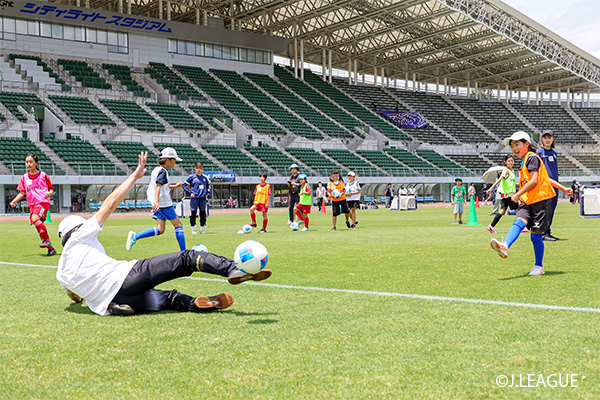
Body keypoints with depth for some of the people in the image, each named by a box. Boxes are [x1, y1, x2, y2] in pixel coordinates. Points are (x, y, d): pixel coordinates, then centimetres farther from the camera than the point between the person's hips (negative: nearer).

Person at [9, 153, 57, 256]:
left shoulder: (43, 175, 4)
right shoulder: (24, 178, 14)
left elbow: (51, 189, 11)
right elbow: (22, 193, 16)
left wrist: (49, 193, -12)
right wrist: (14, 201, 1)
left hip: (43, 202, -5)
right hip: (32, 204, 5)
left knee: (35, 218, -30)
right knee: (39, 227, 1)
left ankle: (46, 240, -21)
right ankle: (51, 249, 8)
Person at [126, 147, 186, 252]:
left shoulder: (156, 170, 14)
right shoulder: (163, 172, -14)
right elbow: (158, 186, -28)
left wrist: (174, 186, 35)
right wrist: (157, 202, -39)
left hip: (159, 205, 9)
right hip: (165, 203, -9)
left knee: (160, 230, 4)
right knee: (178, 225, 4)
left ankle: (135, 236, -10)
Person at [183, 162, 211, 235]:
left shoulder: (204, 178, 11)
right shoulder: (192, 177, -1)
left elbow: (208, 186, 25)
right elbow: (184, 185, -1)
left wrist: (207, 194, 12)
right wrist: (190, 193, -6)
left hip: (203, 198, 4)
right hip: (194, 198, -4)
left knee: (203, 213, 4)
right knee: (193, 213, 0)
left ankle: (202, 229, 13)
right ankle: (193, 229, 8)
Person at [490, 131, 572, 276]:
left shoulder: (532, 157, -7)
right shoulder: (524, 162, 22)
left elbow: (534, 180, -16)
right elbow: (547, 178, 25)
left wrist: (518, 194, -13)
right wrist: (563, 188, 27)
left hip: (540, 200, -7)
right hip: (527, 201, 7)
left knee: (536, 236, -3)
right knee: (519, 222, -21)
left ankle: (539, 266, 12)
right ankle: (505, 247, -45)